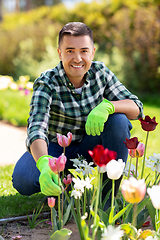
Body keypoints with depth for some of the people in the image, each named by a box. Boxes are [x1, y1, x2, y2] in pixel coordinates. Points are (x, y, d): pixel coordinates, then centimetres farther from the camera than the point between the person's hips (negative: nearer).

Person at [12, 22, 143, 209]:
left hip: (88, 147, 3)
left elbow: (136, 108, -14)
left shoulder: (100, 72, -12)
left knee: (118, 120, -26)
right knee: (22, 180, -31)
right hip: (54, 148, -2)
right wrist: (44, 164, -58)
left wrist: (107, 106, -38)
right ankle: (57, 185, 3)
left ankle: (110, 193, -12)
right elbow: (36, 128, -36)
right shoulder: (46, 83, -22)